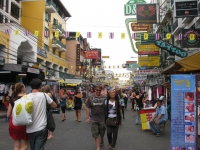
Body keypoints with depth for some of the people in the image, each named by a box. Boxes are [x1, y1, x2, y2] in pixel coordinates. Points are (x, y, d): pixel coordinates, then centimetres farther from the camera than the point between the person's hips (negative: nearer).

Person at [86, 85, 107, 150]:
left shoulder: (104, 98, -4)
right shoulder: (90, 98, -3)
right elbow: (88, 108, 0)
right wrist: (87, 117, -2)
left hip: (102, 118, 0)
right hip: (94, 119, 0)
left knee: (102, 132, 16)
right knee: (95, 134, 0)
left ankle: (101, 141, 44)